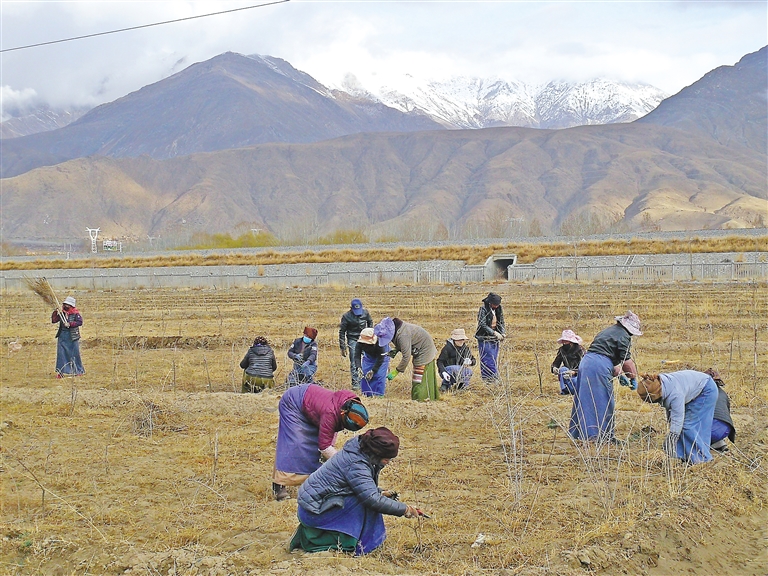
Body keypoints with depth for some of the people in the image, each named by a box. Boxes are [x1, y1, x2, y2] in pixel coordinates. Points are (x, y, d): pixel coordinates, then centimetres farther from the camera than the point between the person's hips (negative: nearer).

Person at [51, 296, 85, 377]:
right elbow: (53, 321, 4)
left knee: (75, 353, 4)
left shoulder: (75, 313, -6)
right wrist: (55, 312, -10)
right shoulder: (61, 313, 6)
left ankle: (79, 370, 17)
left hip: (72, 337, -3)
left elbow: (80, 322, -17)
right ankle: (60, 371, 4)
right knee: (61, 353, -1)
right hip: (62, 336, 4)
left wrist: (70, 324, -24)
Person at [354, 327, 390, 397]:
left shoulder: (379, 342, -38)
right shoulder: (360, 343, -28)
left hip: (381, 357, -4)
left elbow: (380, 359, -33)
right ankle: (366, 394, 8)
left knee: (379, 375, -16)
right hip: (368, 357, 4)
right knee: (364, 375, -7)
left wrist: (373, 371, -36)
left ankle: (379, 394, -5)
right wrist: (359, 367, -44)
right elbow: (357, 356, -27)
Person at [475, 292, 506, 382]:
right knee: (488, 359, -9)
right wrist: (495, 333, -25)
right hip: (485, 339, -6)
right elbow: (483, 325, -18)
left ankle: (494, 378, 11)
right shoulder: (483, 309, -12)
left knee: (494, 360, 7)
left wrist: (503, 333, -5)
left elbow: (501, 323, 14)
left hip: (495, 339, 6)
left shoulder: (498, 310, 7)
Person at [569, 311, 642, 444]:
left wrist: (619, 374, 30)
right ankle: (603, 434, 2)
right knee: (604, 402, -1)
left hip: (586, 361, 9)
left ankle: (579, 432, 19)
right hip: (599, 366, -9)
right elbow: (626, 361, -5)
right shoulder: (623, 336, -2)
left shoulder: (609, 331, 27)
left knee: (585, 399, 14)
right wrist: (633, 378, 8)